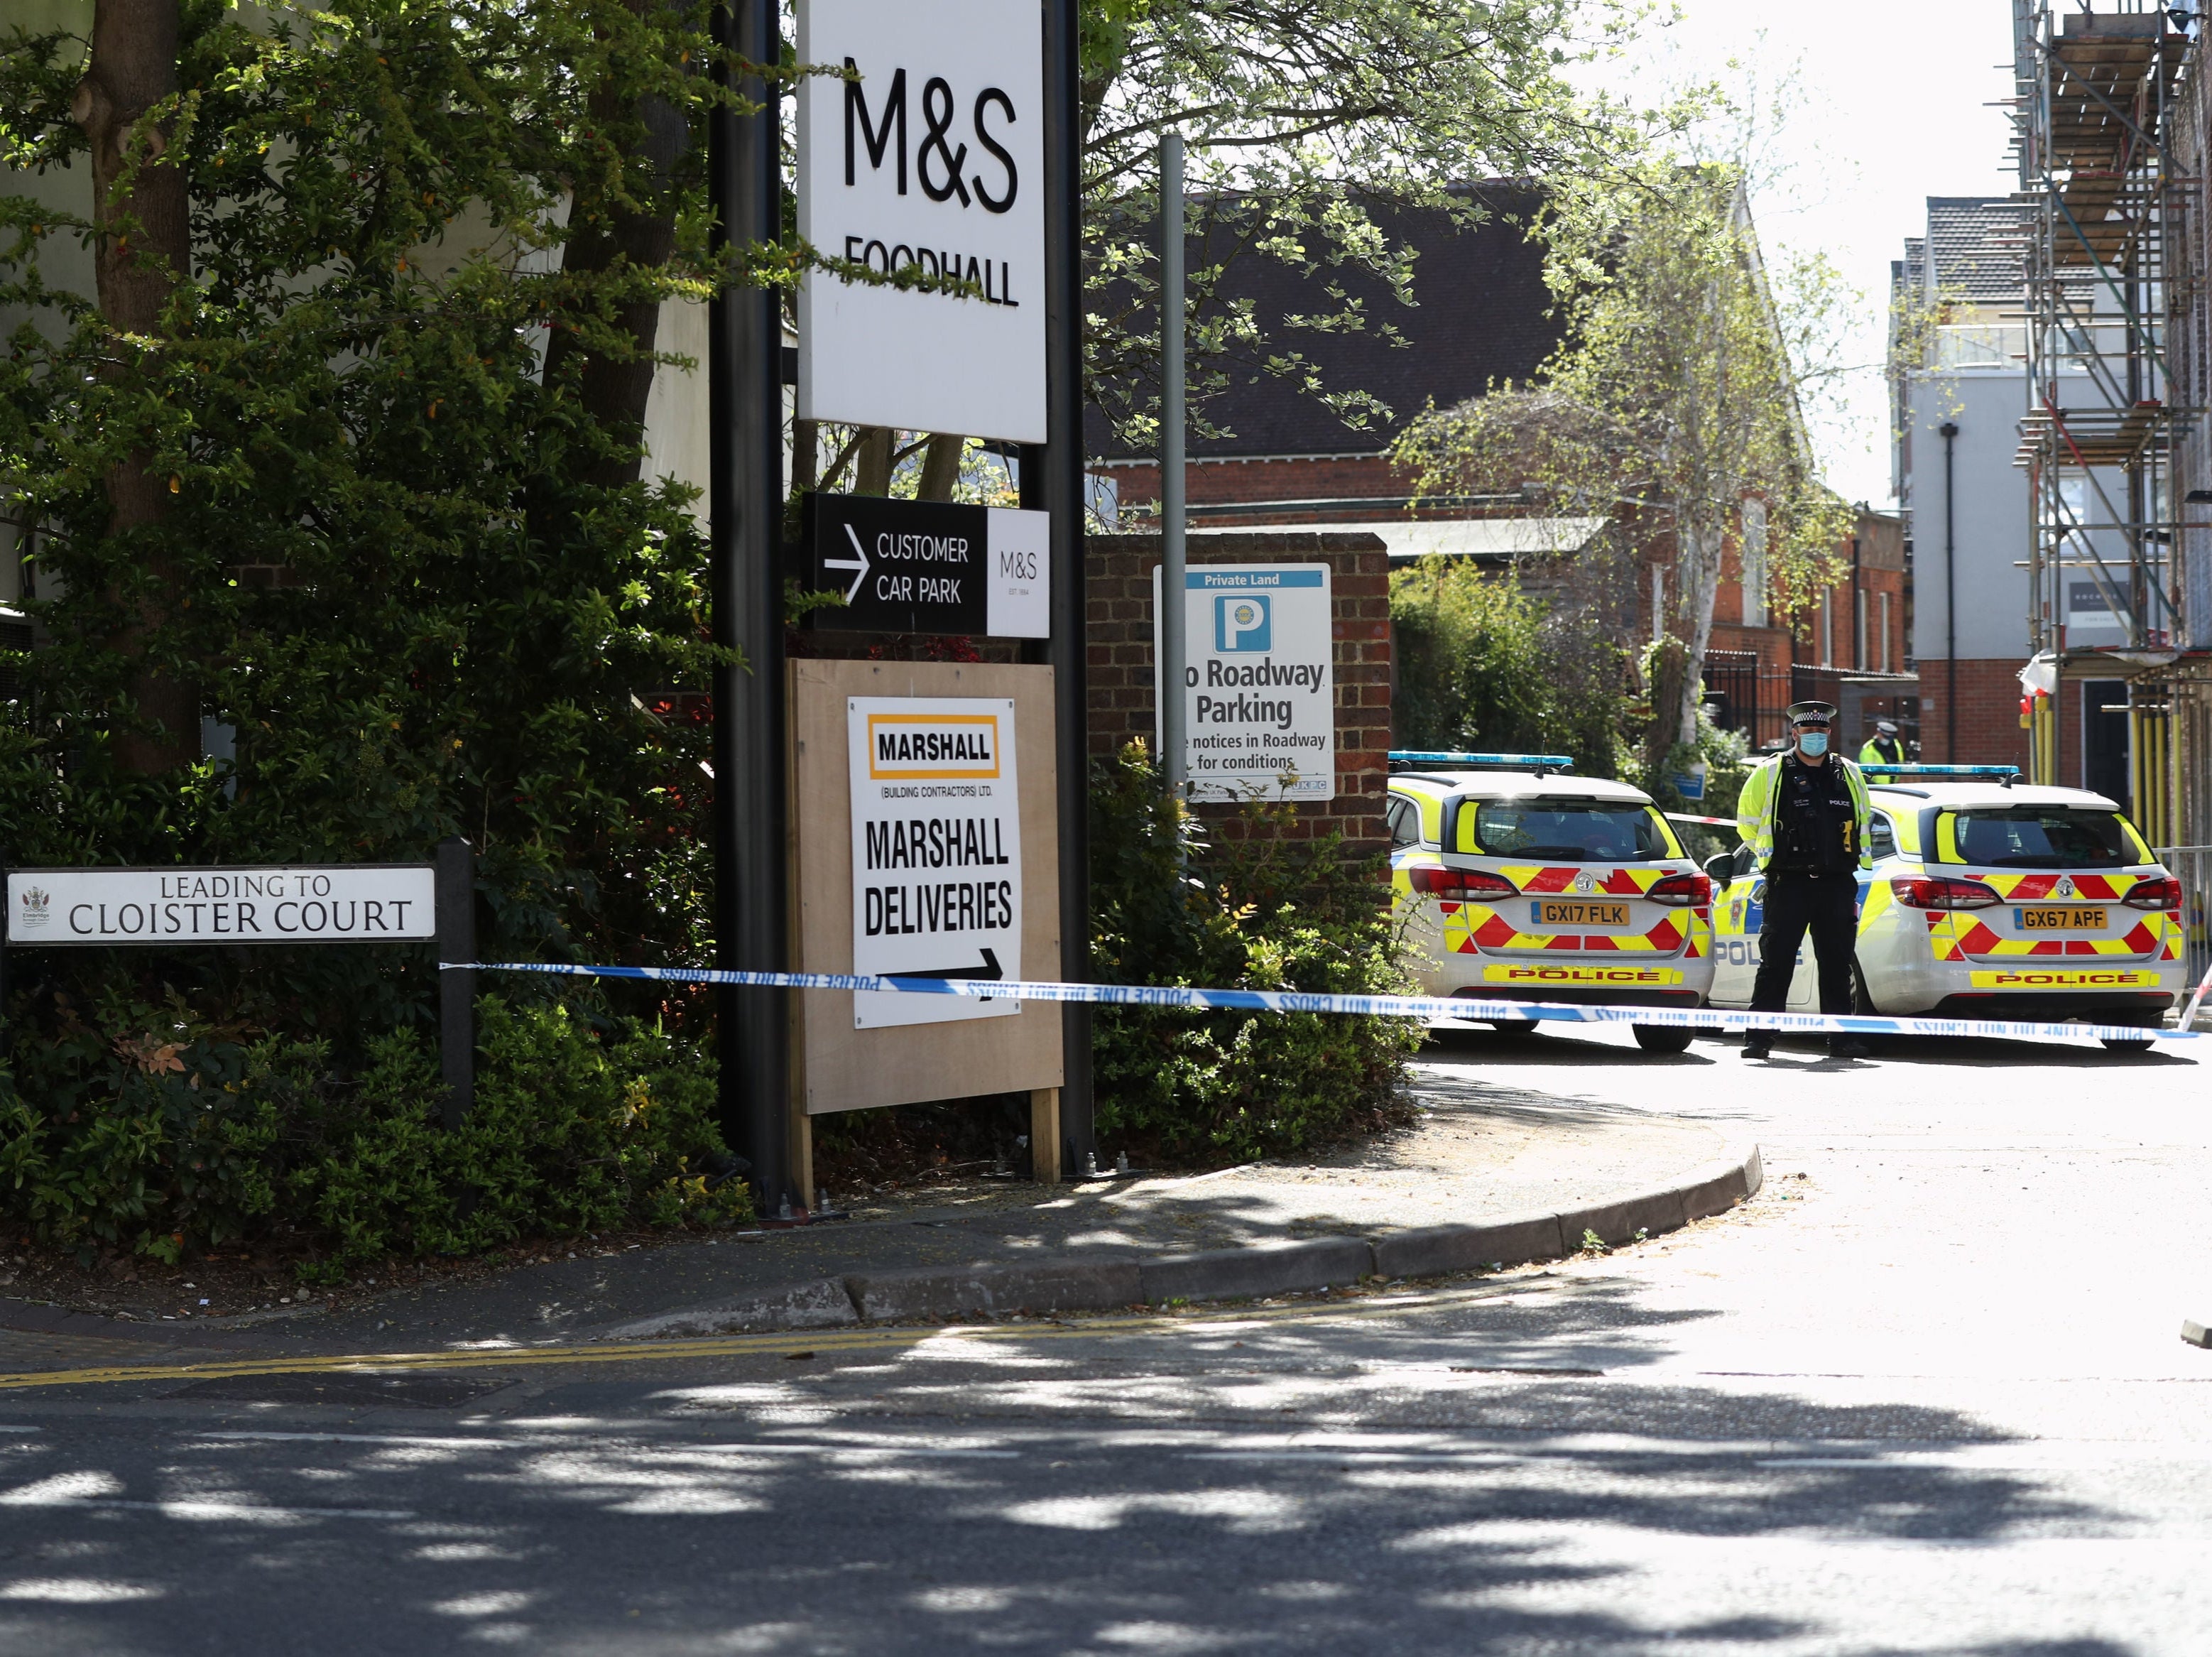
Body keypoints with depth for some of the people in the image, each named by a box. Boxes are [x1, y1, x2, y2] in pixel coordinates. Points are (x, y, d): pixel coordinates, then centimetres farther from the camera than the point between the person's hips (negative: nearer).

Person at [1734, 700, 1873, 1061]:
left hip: (1838, 884, 3)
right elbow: (1747, 821, 12)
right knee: (1775, 963, -4)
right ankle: (1759, 1037, -2)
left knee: (1837, 964, 5)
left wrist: (1856, 859, 17)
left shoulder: (1849, 775, 12)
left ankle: (1842, 1037, 11)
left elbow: (1861, 822, 25)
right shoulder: (1769, 774, 1)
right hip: (1789, 883, -3)